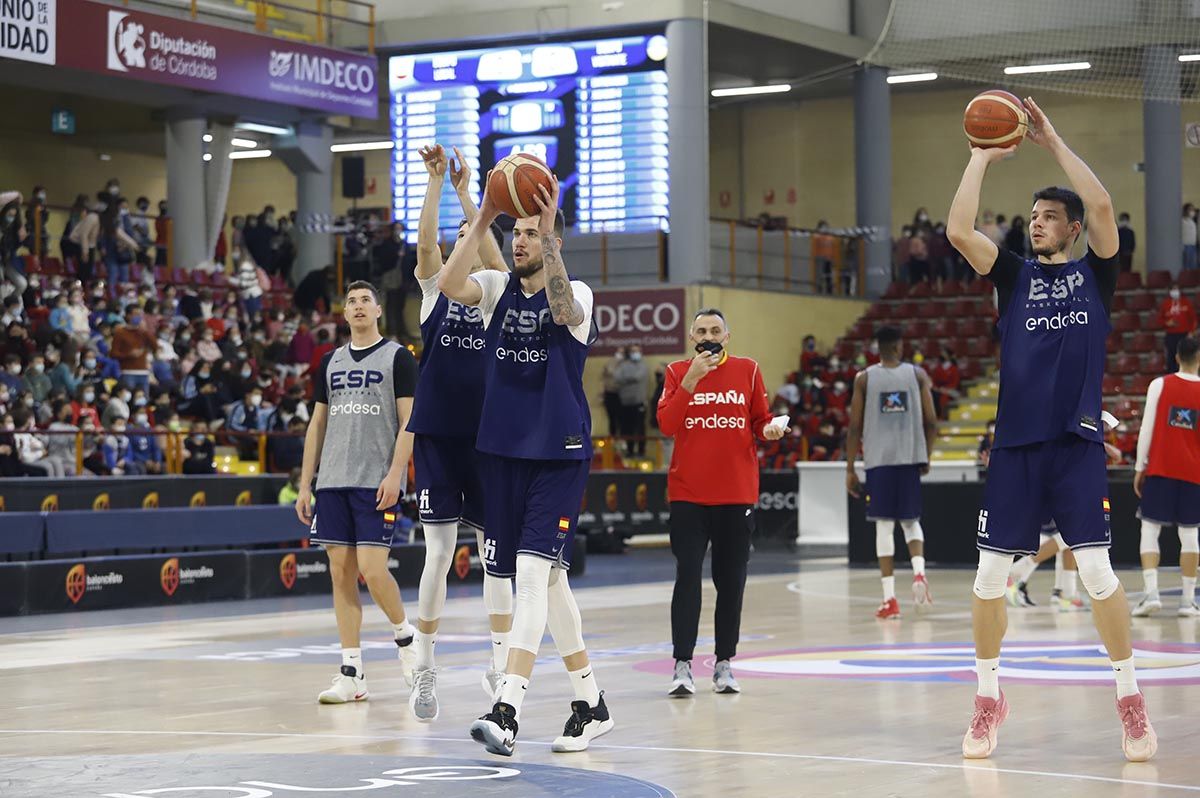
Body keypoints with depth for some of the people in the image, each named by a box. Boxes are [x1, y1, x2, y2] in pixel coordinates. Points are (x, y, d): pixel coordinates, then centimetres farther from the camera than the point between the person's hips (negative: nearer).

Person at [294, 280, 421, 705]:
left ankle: (405, 636, 15)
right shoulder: (331, 361, 16)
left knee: (371, 568, -13)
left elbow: (409, 422, -5)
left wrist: (394, 474, -17)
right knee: (341, 572, 2)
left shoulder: (398, 358, 1)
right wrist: (305, 485, 11)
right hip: (333, 482, 5)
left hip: (377, 483, -5)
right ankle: (352, 674, 5)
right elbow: (317, 424, 17)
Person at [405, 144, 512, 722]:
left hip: (488, 437, 0)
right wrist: (435, 181, -20)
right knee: (438, 554, 0)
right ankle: (424, 671, 9)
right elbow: (425, 243, -12)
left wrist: (465, 192, -20)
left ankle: (499, 668, 10)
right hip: (437, 434, 0)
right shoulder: (437, 288, 7)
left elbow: (493, 255, -15)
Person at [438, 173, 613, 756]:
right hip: (503, 451, 5)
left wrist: (549, 230, -33)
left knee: (533, 574, -16)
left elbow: (563, 310, -28)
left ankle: (506, 711, -24)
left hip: (559, 455, -5)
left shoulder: (576, 293, -3)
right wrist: (483, 219, -19)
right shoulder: (496, 288, 7)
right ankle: (590, 704, 21)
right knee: (547, 581, 10)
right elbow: (450, 284, -13)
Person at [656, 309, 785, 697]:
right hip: (688, 494, -2)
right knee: (688, 578, -7)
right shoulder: (678, 372, 4)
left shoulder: (748, 370, 7)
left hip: (737, 493, 2)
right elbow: (666, 424, -9)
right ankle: (683, 665, -6)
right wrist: (692, 379, -18)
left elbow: (760, 420, 13)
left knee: (731, 581, 5)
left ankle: (724, 664, 14)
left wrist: (770, 429, -10)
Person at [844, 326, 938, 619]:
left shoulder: (864, 378, 2)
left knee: (884, 526, 3)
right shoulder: (917, 374, 4)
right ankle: (919, 571, -9)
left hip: (878, 460, -1)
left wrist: (850, 468, 5)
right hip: (910, 457, 1)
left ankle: (890, 598, -2)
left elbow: (854, 427, 0)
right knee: (911, 521, 17)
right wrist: (926, 457, 15)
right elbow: (931, 422, 1)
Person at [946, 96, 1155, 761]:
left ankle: (1130, 700, 4)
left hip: (1077, 441, -2)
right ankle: (989, 698, 15)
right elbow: (959, 231, -3)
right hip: (1015, 442, 3)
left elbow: (1102, 206, -10)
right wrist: (983, 157, 0)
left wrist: (1052, 141, -6)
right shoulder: (1014, 274, 13)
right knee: (989, 575, 1)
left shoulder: (1094, 271, 7)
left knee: (1097, 570, -8)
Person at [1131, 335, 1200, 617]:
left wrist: (1140, 467, 2)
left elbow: (1147, 428, -4)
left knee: (1150, 529, 3)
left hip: (1160, 469, -1)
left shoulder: (1160, 385, -2)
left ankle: (1151, 593, -11)